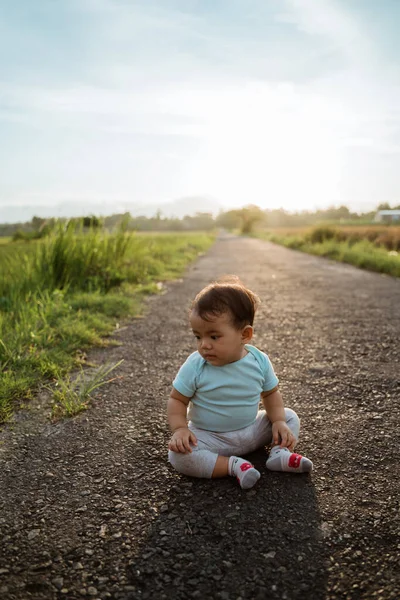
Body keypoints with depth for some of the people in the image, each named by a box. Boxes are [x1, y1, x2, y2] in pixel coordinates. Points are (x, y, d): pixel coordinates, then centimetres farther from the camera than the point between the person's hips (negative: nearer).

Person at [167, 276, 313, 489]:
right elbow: (177, 400, -10)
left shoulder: (259, 361, -13)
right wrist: (180, 429, -26)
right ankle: (233, 465, -21)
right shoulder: (195, 366, -19)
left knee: (290, 417, 0)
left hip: (251, 430, 3)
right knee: (178, 454, -28)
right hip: (210, 437, -2)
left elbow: (271, 393, 2)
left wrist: (279, 421, -13)